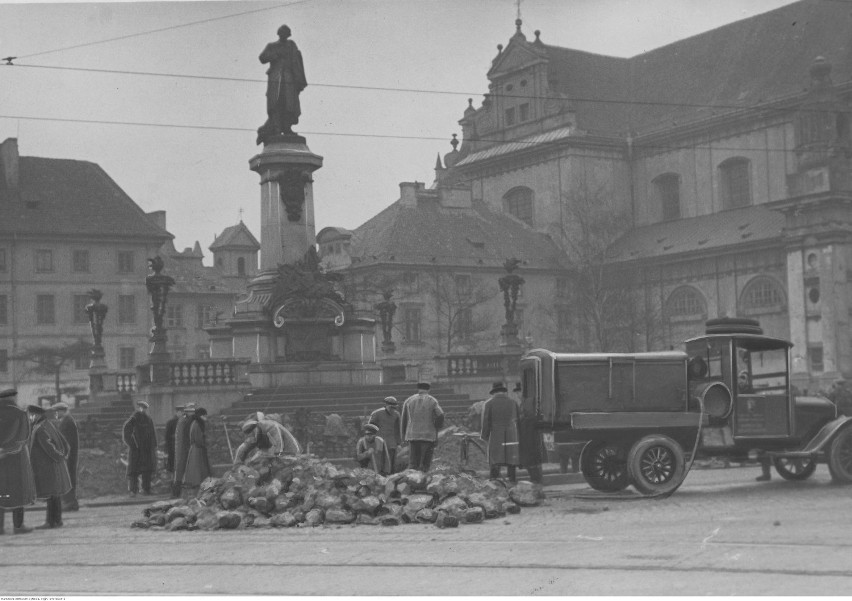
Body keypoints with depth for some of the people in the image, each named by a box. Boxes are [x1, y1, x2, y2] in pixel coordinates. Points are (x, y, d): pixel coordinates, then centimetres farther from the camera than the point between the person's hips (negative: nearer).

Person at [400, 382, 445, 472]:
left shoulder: (408, 400, 11)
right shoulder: (432, 401, 2)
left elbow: (403, 420, 11)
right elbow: (440, 415, -11)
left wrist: (404, 437, 16)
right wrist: (435, 429, 5)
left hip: (412, 435, 2)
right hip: (428, 436, -2)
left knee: (412, 464, 4)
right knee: (425, 463, 2)